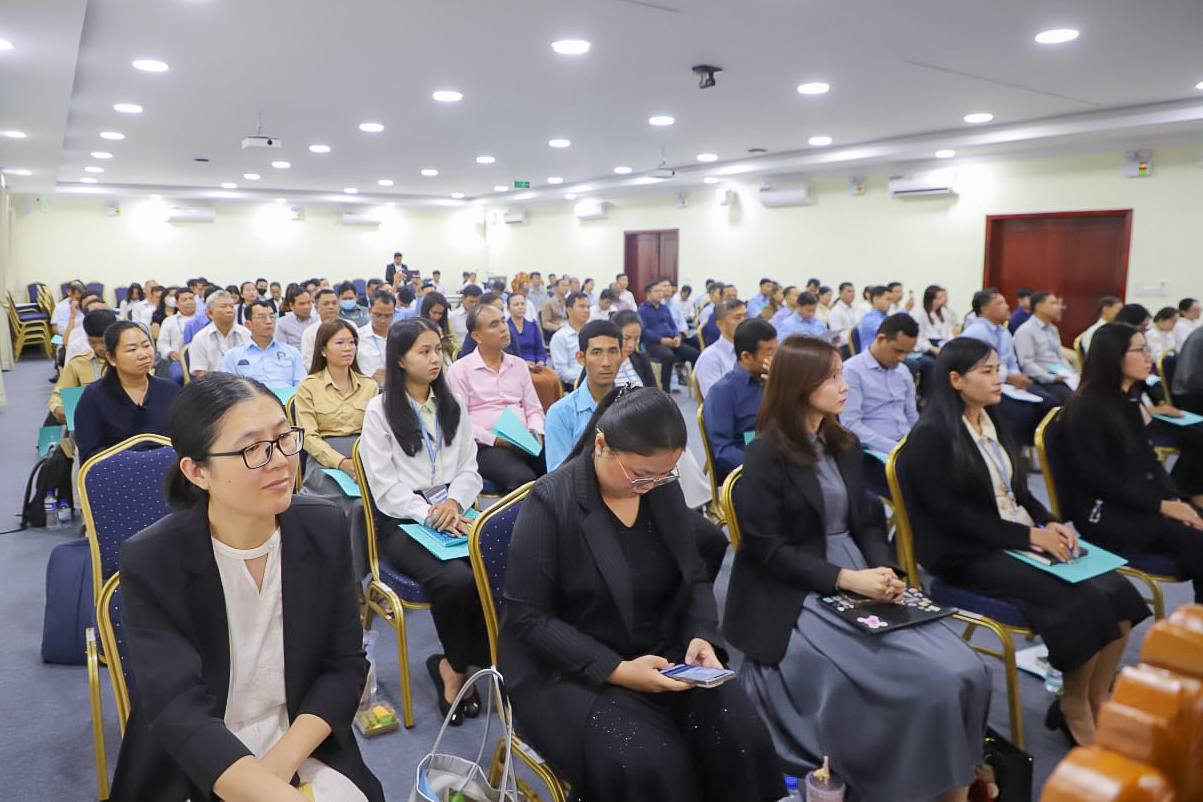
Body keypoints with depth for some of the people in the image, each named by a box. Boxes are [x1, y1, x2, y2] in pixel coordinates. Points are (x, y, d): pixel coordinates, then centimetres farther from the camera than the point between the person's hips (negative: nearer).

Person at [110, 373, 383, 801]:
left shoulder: (322, 527, -7)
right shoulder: (151, 561, -15)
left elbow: (345, 664, -3)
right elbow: (179, 711, -22)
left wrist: (280, 763, -16)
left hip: (303, 746, 3)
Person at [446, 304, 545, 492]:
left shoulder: (519, 365, 18)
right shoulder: (459, 370, 3)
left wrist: (536, 433, -1)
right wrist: (496, 440, -14)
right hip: (486, 446, -5)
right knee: (524, 480, -35)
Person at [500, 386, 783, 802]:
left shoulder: (664, 491, -1)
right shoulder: (550, 501, -18)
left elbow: (695, 579, 10)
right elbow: (527, 618, -17)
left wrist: (702, 635, -11)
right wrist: (616, 670, -23)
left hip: (662, 653, 5)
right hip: (570, 668, -5)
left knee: (741, 737, -16)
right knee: (644, 766, -28)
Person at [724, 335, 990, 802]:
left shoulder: (844, 444, 11)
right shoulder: (766, 454, -11)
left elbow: (866, 521, 12)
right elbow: (768, 549, -13)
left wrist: (883, 569, -8)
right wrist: (845, 578, -19)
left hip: (859, 581, 7)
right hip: (796, 598, -6)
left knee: (963, 672, -11)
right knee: (925, 680, -19)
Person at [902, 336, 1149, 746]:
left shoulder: (991, 422, 13)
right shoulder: (931, 436, -13)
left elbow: (1018, 492, 16)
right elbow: (952, 515, -17)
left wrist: (1050, 523, -4)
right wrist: (1030, 536, -18)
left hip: (1022, 538, 8)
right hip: (970, 555, -8)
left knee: (1117, 592, -11)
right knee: (1084, 603, -22)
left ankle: (1098, 700, 6)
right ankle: (1074, 709, 1)